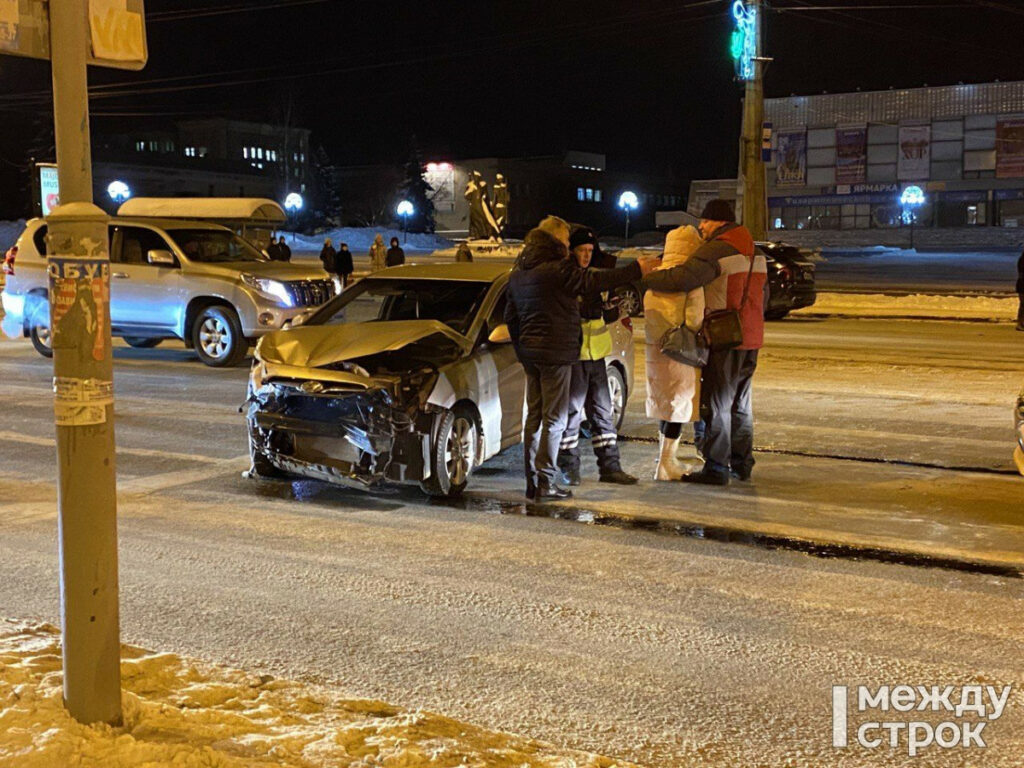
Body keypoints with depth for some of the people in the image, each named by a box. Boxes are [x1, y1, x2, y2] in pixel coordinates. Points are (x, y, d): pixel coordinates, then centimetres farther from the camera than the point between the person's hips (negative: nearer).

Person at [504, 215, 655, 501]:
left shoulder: (517, 273, 13)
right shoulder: (557, 269, -14)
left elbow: (510, 316, 17)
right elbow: (594, 282, -15)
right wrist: (636, 270, -9)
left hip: (530, 353, 8)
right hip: (555, 353, -8)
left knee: (534, 416, 13)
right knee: (554, 418, -3)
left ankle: (532, 481, 15)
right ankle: (546, 483, -4)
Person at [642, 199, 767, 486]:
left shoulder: (717, 250, -15)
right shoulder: (756, 253, 15)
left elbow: (682, 278, -28)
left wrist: (645, 276, -18)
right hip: (751, 339, 9)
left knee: (716, 405, -3)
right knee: (740, 404, 17)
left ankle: (716, 468, -1)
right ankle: (742, 463, 24)